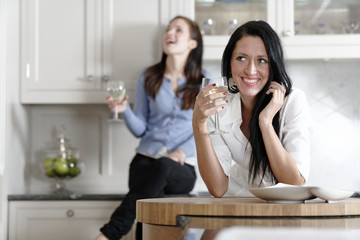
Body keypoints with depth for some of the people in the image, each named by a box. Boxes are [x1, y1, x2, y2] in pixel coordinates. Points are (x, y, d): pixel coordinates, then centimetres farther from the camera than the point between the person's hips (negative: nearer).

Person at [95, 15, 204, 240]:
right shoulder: (148, 78, 14)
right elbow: (140, 129, 14)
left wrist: (182, 152, -11)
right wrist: (124, 110, -7)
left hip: (182, 170, -1)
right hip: (146, 159, 2)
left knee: (161, 167, -39)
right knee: (152, 197, -35)